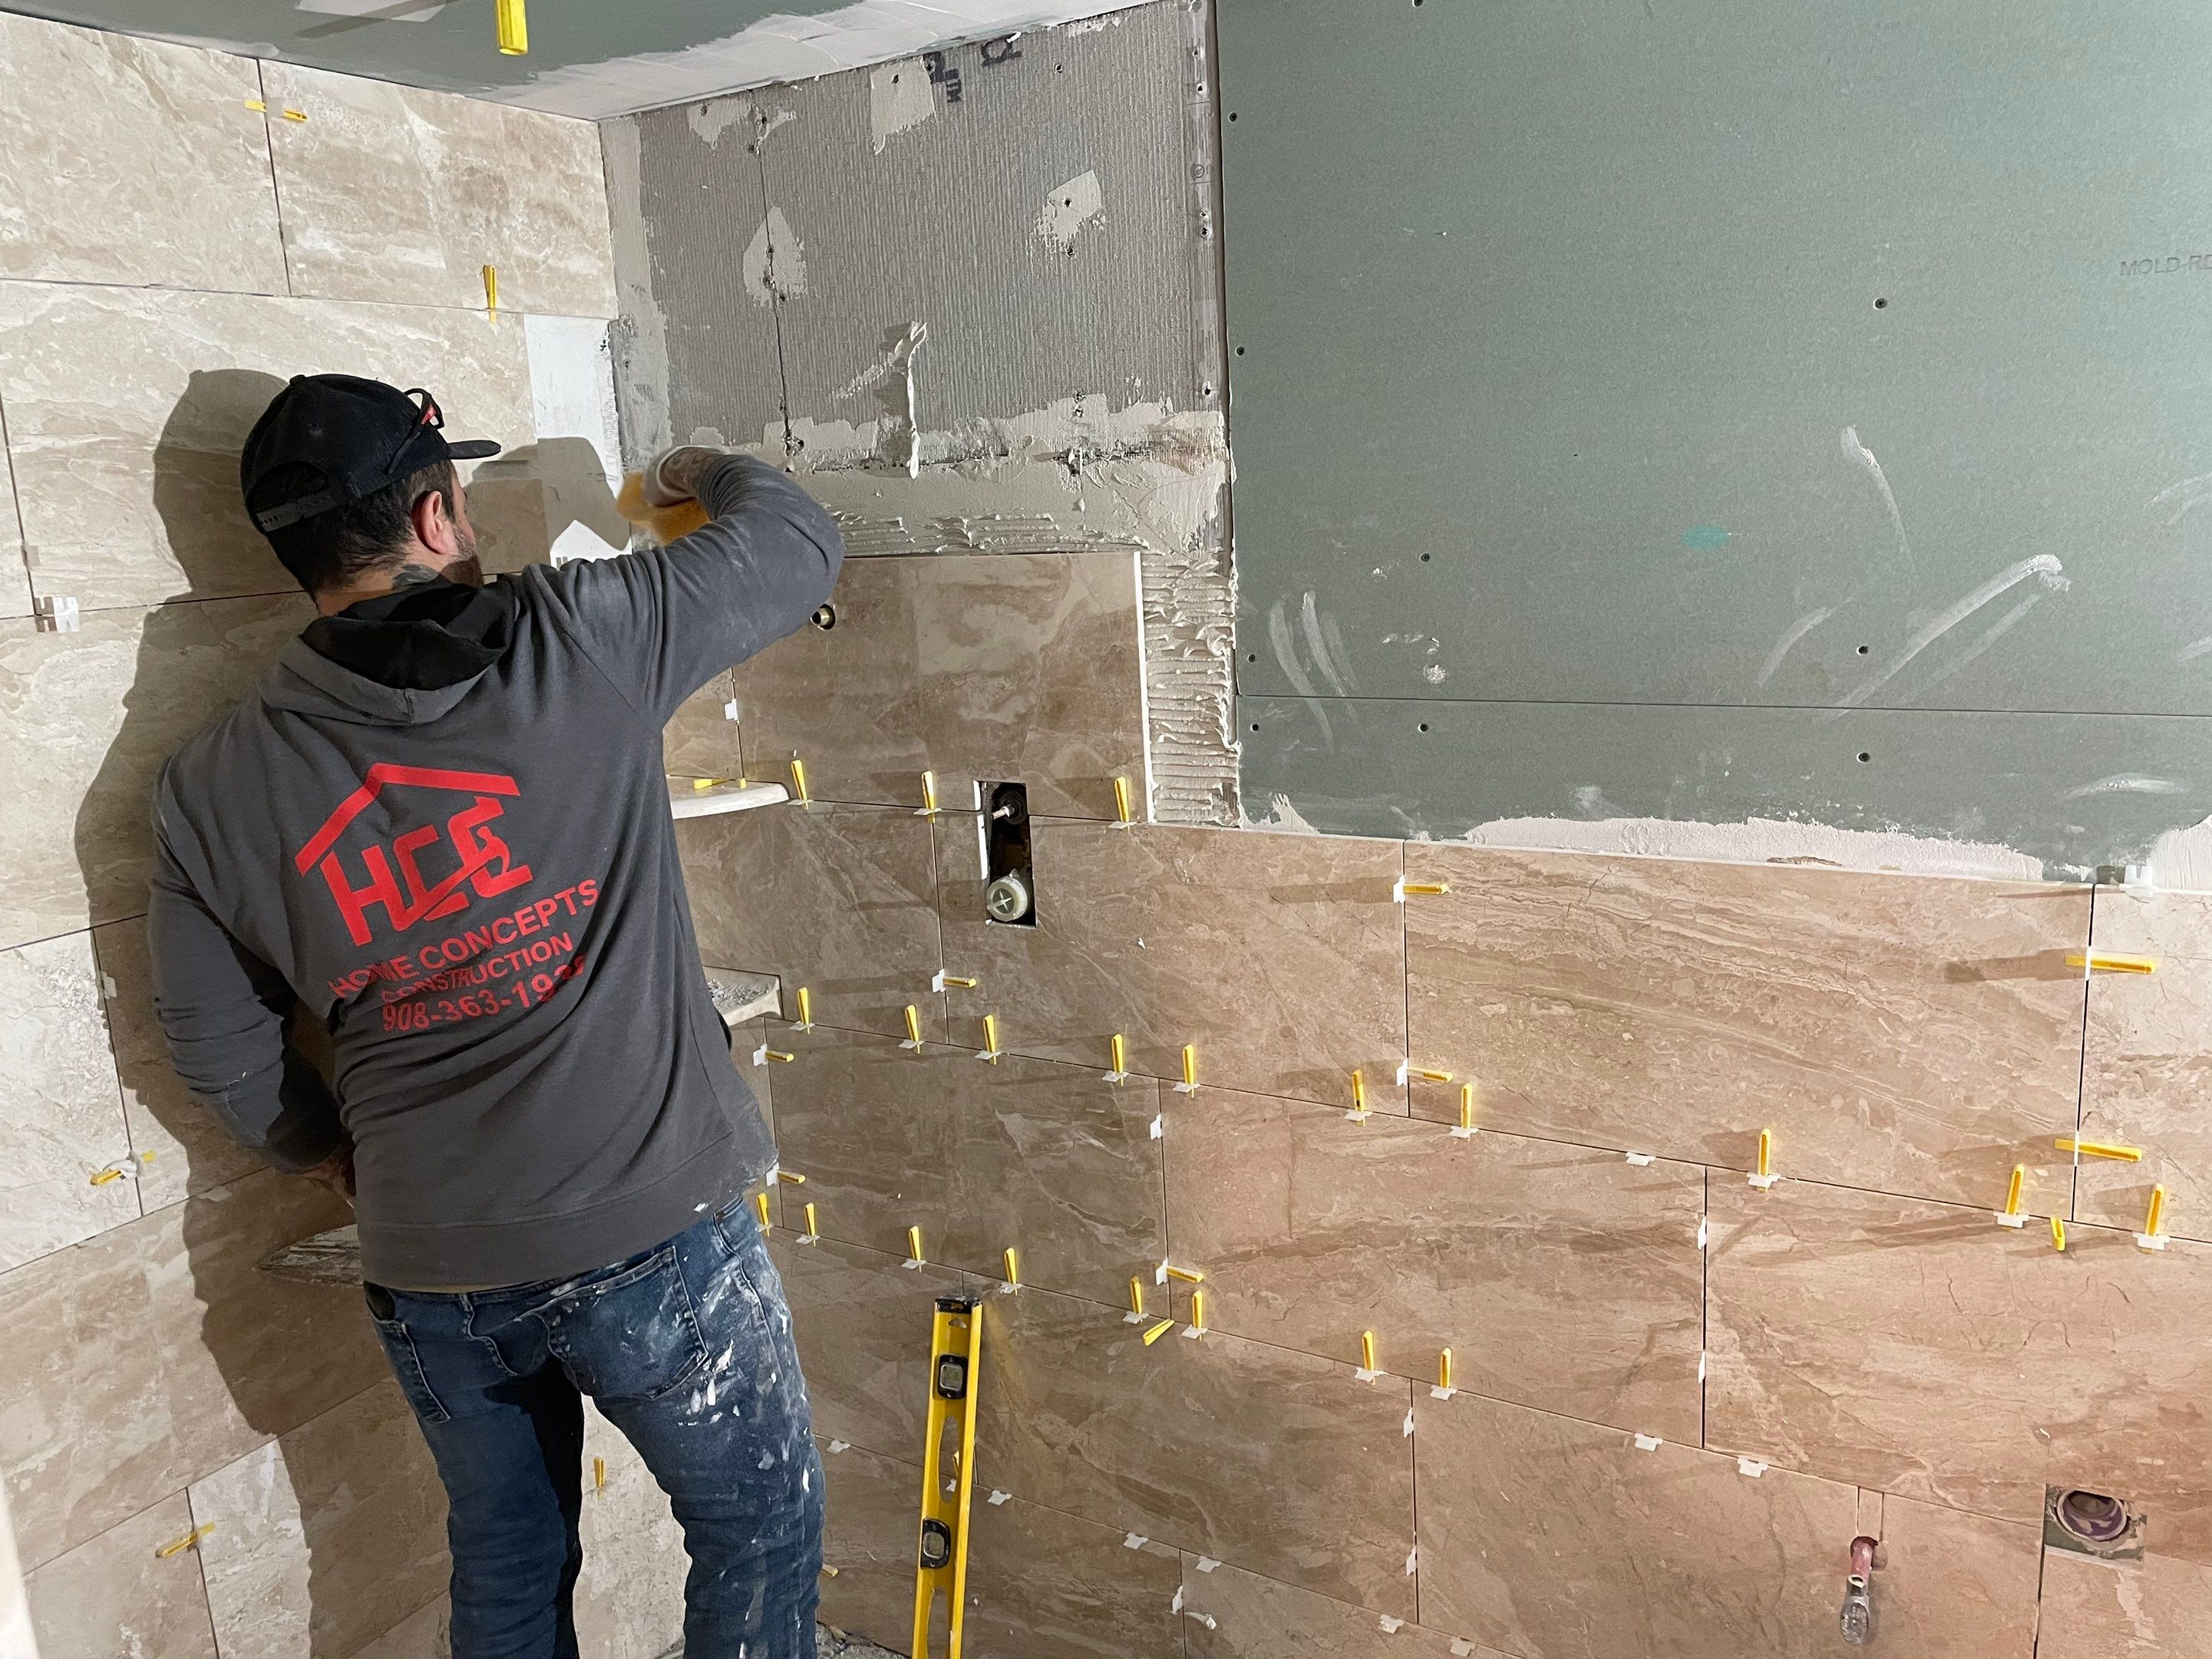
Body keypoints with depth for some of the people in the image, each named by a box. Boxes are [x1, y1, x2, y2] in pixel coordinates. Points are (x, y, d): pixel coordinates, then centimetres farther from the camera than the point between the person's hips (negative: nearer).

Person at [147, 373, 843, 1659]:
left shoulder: (212, 790, 1)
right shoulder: (575, 638, -11)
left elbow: (223, 1055, 8)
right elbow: (800, 541, 1)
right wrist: (709, 474, 22)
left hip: (430, 1271, 5)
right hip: (648, 1231, -5)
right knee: (760, 1532, 17)